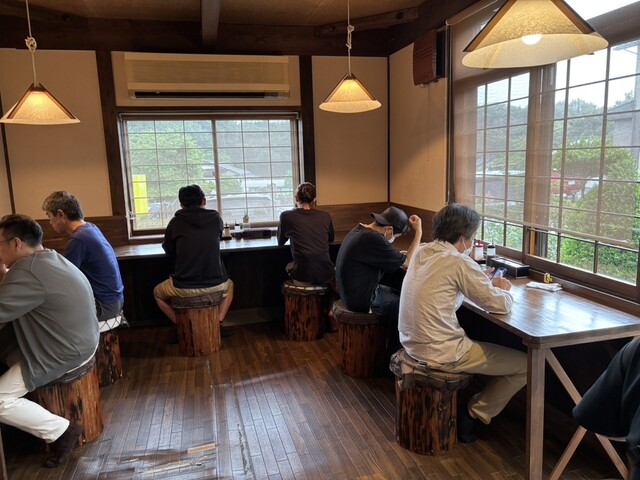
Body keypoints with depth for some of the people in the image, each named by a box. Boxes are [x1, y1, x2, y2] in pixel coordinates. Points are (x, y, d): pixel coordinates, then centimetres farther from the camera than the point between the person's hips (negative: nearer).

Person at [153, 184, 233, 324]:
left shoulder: (176, 222, -1)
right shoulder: (216, 218, 3)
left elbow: (169, 251, 13)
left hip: (184, 287, -1)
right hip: (215, 284, 2)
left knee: (157, 293, 30)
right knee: (229, 286, 37)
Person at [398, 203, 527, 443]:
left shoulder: (421, 252, 4)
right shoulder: (459, 262, -18)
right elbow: (501, 305, -12)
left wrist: (488, 284, 13)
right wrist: (502, 289, 10)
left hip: (413, 343, 8)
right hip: (440, 354, -8)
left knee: (480, 342, 34)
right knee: (524, 364, 6)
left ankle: (469, 406, 32)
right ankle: (474, 416, 16)